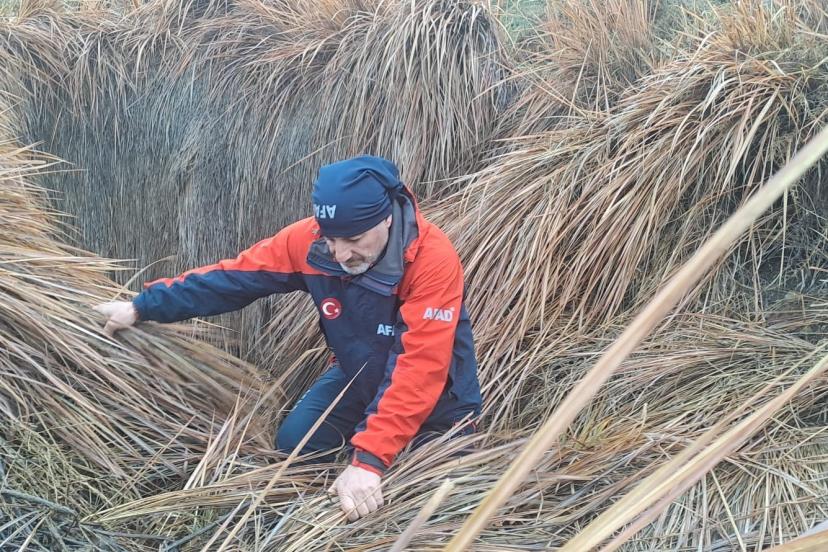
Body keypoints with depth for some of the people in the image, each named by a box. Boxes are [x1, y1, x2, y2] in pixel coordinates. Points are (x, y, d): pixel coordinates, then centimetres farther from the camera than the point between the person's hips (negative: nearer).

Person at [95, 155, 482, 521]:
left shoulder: (433, 258, -35)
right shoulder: (310, 240, -20)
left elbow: (420, 368, -40)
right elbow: (234, 277, -10)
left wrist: (370, 458, -47)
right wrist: (142, 307, -8)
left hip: (432, 386, -4)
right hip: (357, 372, 4)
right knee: (293, 445, -9)